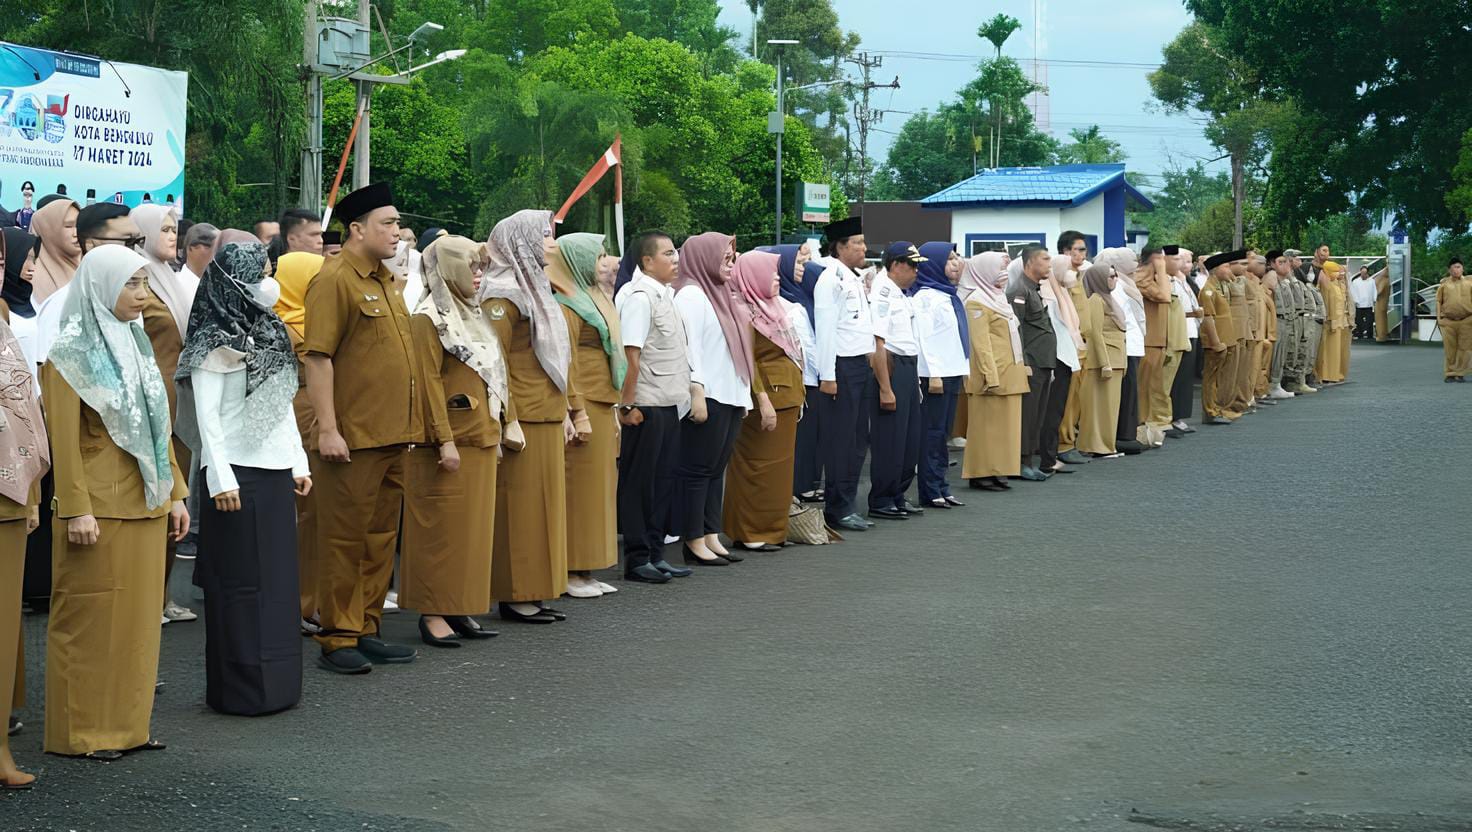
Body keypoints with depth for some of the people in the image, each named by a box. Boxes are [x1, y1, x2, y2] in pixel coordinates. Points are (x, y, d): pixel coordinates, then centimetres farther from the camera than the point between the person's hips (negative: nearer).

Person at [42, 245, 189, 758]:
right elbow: (65, 441, -13)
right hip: (100, 505, -7)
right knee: (92, 619, -2)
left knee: (138, 618, 9)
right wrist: (76, 509, -19)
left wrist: (175, 492, 13)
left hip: (145, 504, 7)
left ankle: (126, 725, 17)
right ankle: (82, 730, 6)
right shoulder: (70, 355, -8)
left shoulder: (135, 344, 14)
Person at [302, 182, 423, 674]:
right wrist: (328, 429, -20)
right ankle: (337, 639, 4)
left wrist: (408, 424, 19)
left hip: (392, 436, 8)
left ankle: (366, 631, 20)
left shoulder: (384, 281, 16)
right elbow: (318, 358, -16)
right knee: (345, 537, -2)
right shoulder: (335, 280, -11)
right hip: (353, 438, -8)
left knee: (380, 537, 12)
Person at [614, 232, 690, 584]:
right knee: (639, 482, -1)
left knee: (663, 479, 13)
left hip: (669, 405, 9)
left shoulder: (664, 294, 15)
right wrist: (628, 405, -21)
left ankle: (655, 553, 21)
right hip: (647, 406, -9)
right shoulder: (639, 296, -14)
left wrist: (683, 395, 16)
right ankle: (637, 559, 5)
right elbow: (630, 355, -19)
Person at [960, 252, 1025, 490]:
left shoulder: (998, 298, 17)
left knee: (1005, 424, 9)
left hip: (1010, 374, 9)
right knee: (987, 424, -5)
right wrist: (991, 377, -22)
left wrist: (1019, 369, 18)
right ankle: (981, 474, -1)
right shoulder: (977, 302, -11)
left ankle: (998, 471, 14)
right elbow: (981, 343, -17)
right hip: (993, 374, -9)